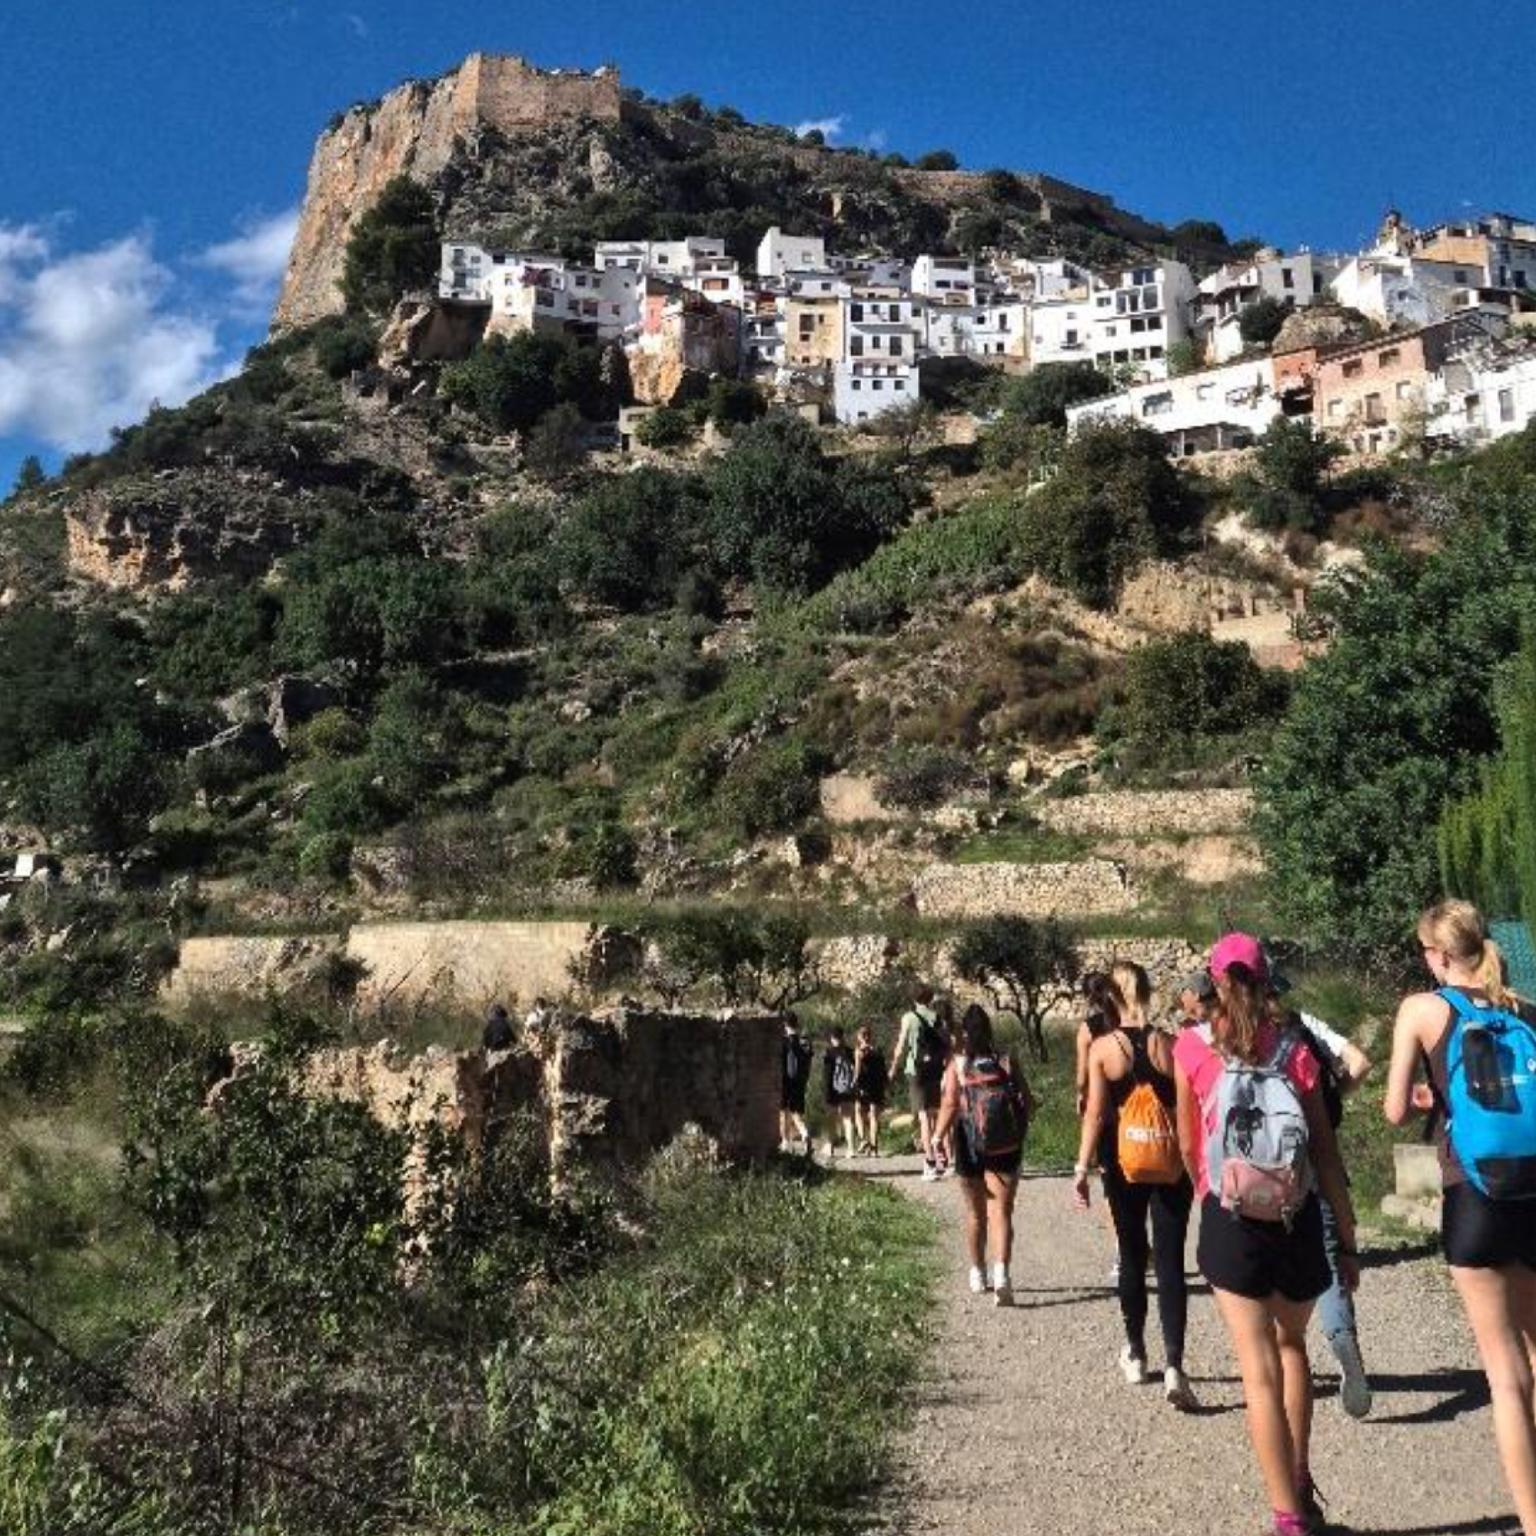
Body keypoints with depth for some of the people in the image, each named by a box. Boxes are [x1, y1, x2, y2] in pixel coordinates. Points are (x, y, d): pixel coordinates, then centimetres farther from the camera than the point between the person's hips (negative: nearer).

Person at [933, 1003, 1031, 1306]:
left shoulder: (956, 1064, -4)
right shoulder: (1007, 1062, 0)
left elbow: (950, 1104, -15)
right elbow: (1027, 1101, 0)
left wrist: (937, 1137, -14)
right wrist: (1020, 1132, 13)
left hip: (970, 1148, 0)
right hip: (1005, 1148, 0)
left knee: (975, 1214, 17)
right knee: (1000, 1212, -2)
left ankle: (978, 1275, 29)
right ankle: (1001, 1272, -22)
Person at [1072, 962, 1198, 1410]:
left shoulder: (1102, 1048, -8)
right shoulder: (1168, 1044, -6)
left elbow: (1095, 1113, -10)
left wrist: (1082, 1167, -4)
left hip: (1124, 1169, 0)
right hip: (1171, 1169, 0)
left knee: (1132, 1258, 16)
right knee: (1170, 1263, 2)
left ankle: (1135, 1355, 29)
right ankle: (1173, 1366, -8)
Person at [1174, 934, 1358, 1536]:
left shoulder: (1192, 1046, -4)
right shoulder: (1295, 1050, -2)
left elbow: (1189, 1145, 6)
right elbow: (1326, 1155, -1)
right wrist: (1347, 1241, 6)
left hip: (1231, 1219, -2)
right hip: (1298, 1219, 2)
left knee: (1261, 1369, 2)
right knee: (1291, 1342, 26)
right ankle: (1300, 1482, 29)